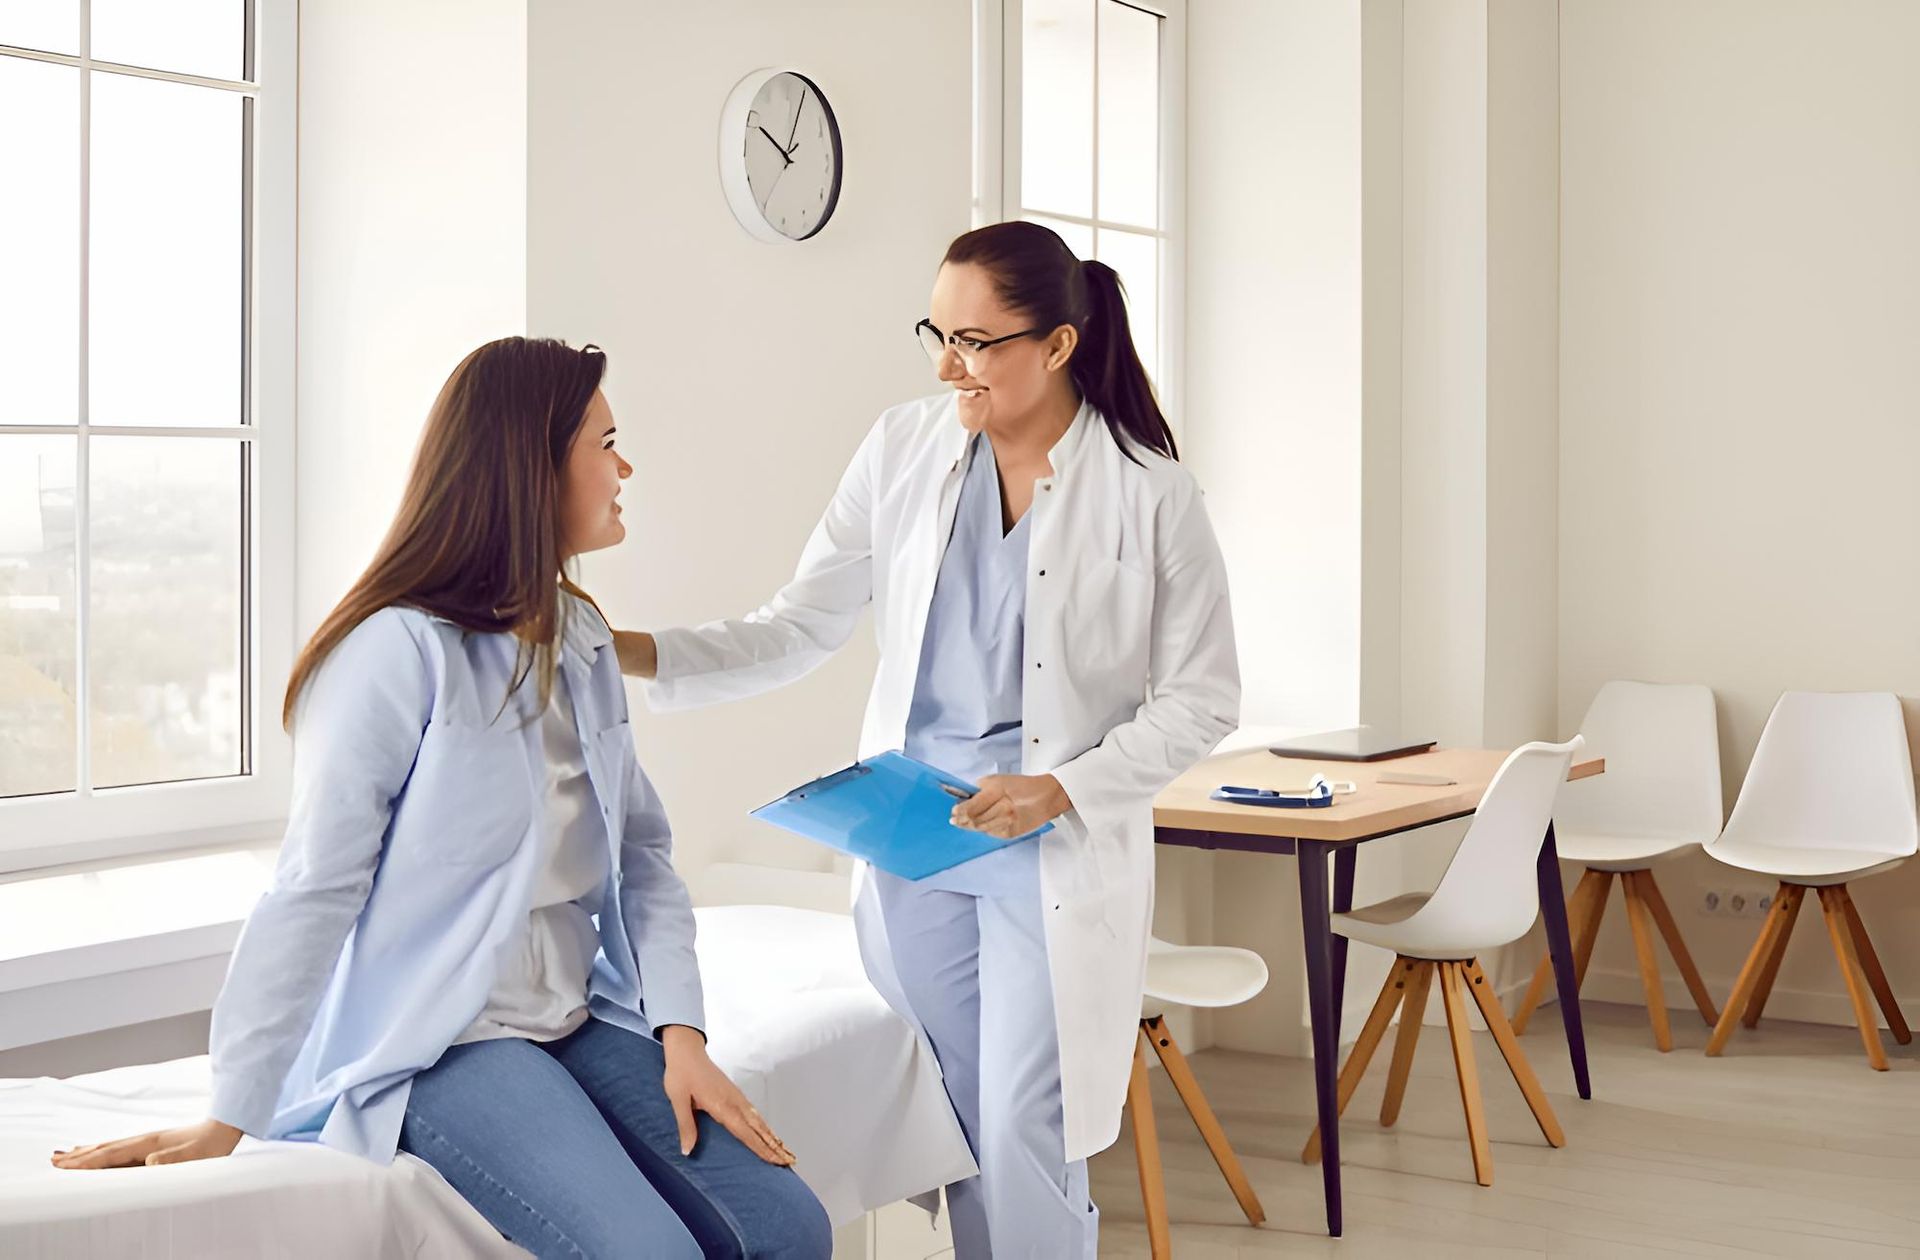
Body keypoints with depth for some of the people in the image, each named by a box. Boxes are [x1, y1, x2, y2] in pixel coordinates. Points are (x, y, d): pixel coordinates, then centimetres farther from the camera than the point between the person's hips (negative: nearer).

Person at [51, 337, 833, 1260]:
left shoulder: (582, 645, 11)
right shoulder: (402, 650, -13)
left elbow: (643, 854, 10)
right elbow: (313, 891, -15)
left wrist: (681, 1031, -3)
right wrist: (228, 1122, -14)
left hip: (577, 1023, 7)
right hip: (434, 1044, -7)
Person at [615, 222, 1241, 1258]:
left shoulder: (1148, 493, -7)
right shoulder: (904, 451, 1)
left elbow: (1202, 696, -3)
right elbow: (797, 628, 1)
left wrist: (1065, 789, -15)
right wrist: (637, 655, -13)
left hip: (1057, 856, -3)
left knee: (1024, 1133, -6)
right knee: (957, 1129, 10)